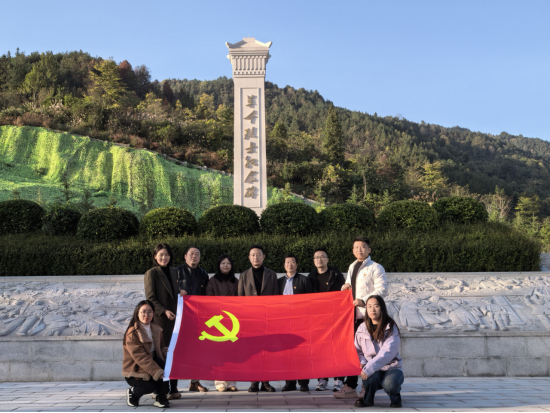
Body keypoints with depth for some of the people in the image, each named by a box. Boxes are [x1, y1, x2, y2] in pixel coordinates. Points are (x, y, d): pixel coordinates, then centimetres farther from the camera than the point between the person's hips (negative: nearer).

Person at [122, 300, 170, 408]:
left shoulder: (156, 330, 4)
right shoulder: (132, 333, -17)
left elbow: (161, 347, 16)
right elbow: (141, 357, -26)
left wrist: (165, 350, -11)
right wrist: (158, 372, -35)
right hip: (134, 371, -5)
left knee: (161, 362, -28)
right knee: (150, 386, -31)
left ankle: (161, 397, -15)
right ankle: (133, 393, 5)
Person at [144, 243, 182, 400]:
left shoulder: (173, 272, 16)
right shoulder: (151, 273, -1)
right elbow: (150, 298, -6)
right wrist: (164, 311, -17)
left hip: (174, 318, 5)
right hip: (159, 318, -5)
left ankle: (173, 388, 11)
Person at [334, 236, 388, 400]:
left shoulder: (375, 268, -4)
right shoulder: (352, 267, 20)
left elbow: (382, 289, -12)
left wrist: (364, 300, -20)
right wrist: (345, 288, 7)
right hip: (353, 314, 7)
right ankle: (350, 386, 11)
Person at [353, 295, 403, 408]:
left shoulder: (391, 328, -9)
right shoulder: (362, 328, 3)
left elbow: (388, 352, -21)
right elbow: (357, 350, 13)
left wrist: (368, 369, -29)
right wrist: (362, 363, -9)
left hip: (391, 367, -2)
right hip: (371, 370, 2)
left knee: (389, 383, -35)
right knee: (371, 379, -33)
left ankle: (395, 398, 5)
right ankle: (368, 399, 3)